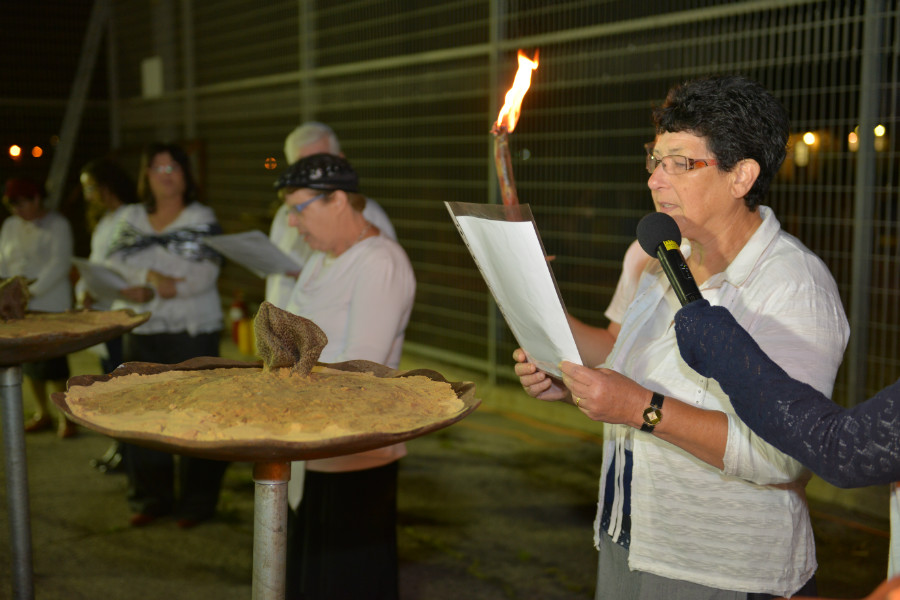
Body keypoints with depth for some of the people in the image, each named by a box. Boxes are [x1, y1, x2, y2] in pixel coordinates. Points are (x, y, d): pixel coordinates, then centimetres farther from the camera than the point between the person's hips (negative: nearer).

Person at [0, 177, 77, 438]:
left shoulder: (57, 225, -5)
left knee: (52, 362, -8)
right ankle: (42, 413, 22)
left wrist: (32, 291, -21)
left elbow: (60, 264, -14)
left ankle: (65, 417, 3)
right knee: (29, 360, 9)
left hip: (50, 304, -6)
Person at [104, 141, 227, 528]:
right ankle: (151, 498, 20)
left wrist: (148, 293, -18)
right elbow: (115, 264, -1)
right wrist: (151, 275, -19)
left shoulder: (202, 219, -2)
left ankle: (197, 501, 10)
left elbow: (203, 275, -14)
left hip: (192, 333, -4)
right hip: (141, 334, 4)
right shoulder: (130, 219, 11)